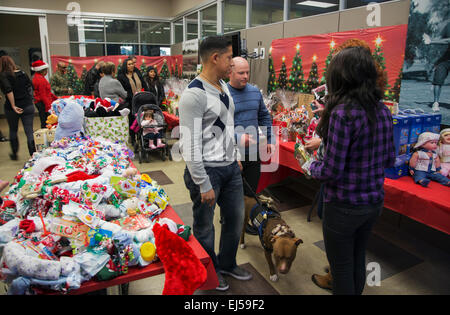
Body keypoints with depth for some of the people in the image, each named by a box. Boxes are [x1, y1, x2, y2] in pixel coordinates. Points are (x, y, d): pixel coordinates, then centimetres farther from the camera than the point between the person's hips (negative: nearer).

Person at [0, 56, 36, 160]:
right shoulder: (22, 73, 4)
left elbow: (8, 90, -21)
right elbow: (31, 86, 9)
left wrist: (13, 106, -19)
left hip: (12, 108, -2)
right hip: (28, 106, 2)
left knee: (13, 131, 19)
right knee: (29, 132, 0)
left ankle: (14, 154, 33)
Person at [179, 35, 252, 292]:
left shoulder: (223, 86, 8)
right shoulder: (194, 95, -20)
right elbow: (190, 145, -22)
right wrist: (204, 184, -20)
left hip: (230, 167, 9)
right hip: (207, 170, -8)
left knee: (236, 218, 20)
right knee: (205, 227, 12)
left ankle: (227, 263, 45)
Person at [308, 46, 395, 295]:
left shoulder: (343, 113, -23)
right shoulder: (382, 111, 0)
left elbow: (331, 171, -22)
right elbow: (389, 160, 9)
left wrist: (312, 166, -3)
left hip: (344, 206, -7)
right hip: (374, 201, 7)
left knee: (341, 267, 13)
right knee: (358, 260, 26)